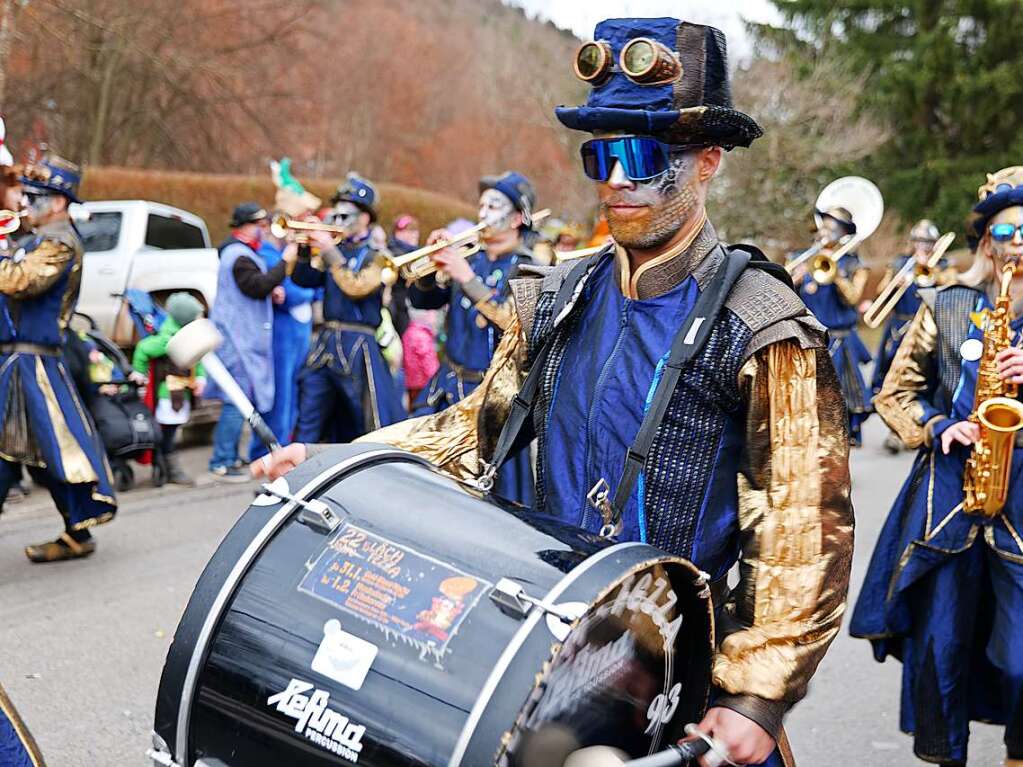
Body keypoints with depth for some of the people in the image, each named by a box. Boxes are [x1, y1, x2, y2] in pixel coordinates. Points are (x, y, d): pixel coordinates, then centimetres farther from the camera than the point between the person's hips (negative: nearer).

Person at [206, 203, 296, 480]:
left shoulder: (241, 253, 20)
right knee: (237, 401, -10)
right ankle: (222, 463, -7)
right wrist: (284, 262, -20)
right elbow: (257, 286, -25)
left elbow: (254, 287, 25)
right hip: (239, 339, -11)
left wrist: (272, 289, 6)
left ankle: (229, 456, 24)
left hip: (242, 338, 11)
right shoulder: (239, 256, -15)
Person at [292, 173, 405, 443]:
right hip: (325, 342, 7)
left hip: (358, 347, -6)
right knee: (307, 424, 10)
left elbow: (358, 288, -19)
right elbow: (305, 279, 8)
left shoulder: (378, 252, -5)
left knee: (373, 426, -3)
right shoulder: (337, 249, 14)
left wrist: (330, 253, -17)